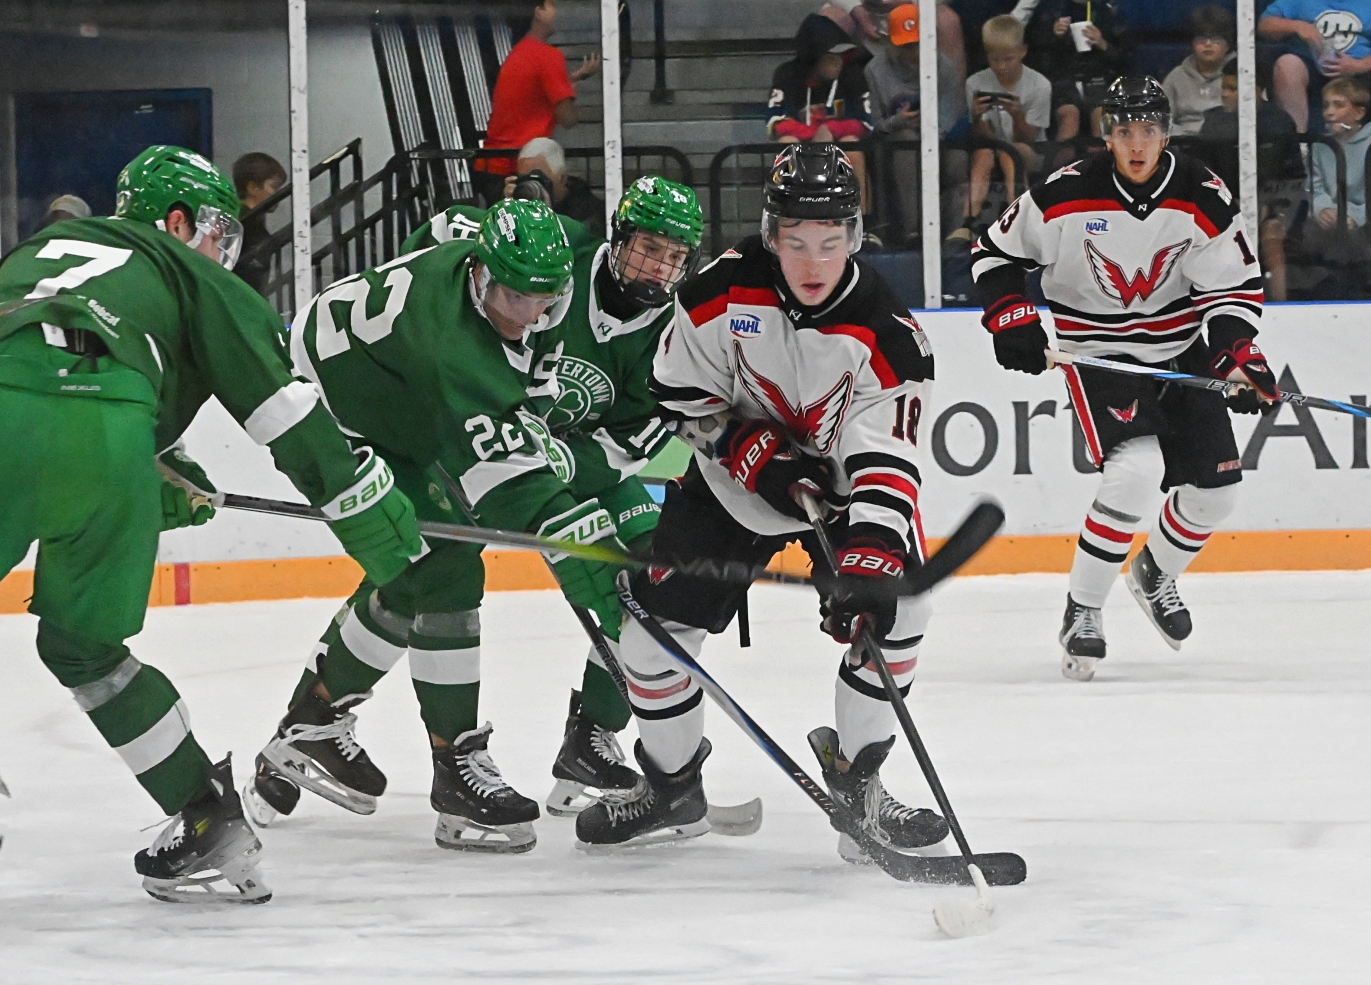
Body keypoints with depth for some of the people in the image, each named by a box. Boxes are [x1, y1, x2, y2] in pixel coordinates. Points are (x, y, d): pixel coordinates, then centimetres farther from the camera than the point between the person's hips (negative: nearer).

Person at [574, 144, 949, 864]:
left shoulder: (884, 331, -27)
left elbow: (887, 463, -33)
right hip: (736, 476, 1)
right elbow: (681, 391, -7)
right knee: (654, 621, -4)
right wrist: (752, 450, -20)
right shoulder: (725, 289, -21)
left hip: (840, 477, -1)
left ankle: (856, 780, -4)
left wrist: (870, 563, -46)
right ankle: (672, 791, 19)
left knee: (895, 605, -22)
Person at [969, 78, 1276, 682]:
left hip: (1181, 350, 4)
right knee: (1136, 470, -26)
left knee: (1215, 483, 3)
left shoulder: (1204, 198, -11)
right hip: (1098, 353, -4)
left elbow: (1236, 287, -4)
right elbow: (996, 252, -2)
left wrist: (1236, 354, -19)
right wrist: (1011, 318, -14)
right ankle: (1082, 611, -14)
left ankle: (1155, 576, 35)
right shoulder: (1066, 196, -16)